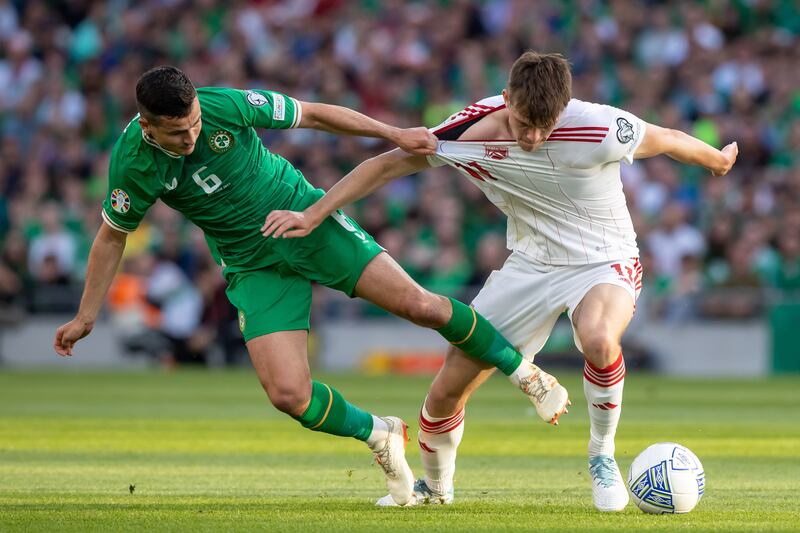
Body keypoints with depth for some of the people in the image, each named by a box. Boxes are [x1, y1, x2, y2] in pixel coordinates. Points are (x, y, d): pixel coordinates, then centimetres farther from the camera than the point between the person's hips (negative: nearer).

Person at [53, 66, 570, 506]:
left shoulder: (226, 106, -21)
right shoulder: (132, 162, -17)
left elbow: (314, 114, -8)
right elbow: (113, 236, 1)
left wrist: (394, 134, -9)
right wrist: (87, 315, 2)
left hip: (309, 220, -1)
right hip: (254, 266, 1)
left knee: (419, 304, -10)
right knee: (289, 394, -15)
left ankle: (525, 373, 12)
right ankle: (380, 436, 14)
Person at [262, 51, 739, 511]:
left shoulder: (599, 130, -28)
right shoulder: (468, 134, -19)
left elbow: (667, 140, -8)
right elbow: (387, 165, -7)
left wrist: (718, 160, 11)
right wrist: (313, 215, -10)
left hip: (604, 261, -3)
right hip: (531, 263, 4)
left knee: (598, 340, -39)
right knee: (446, 390, 0)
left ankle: (602, 455, -12)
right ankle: (435, 487, 31)